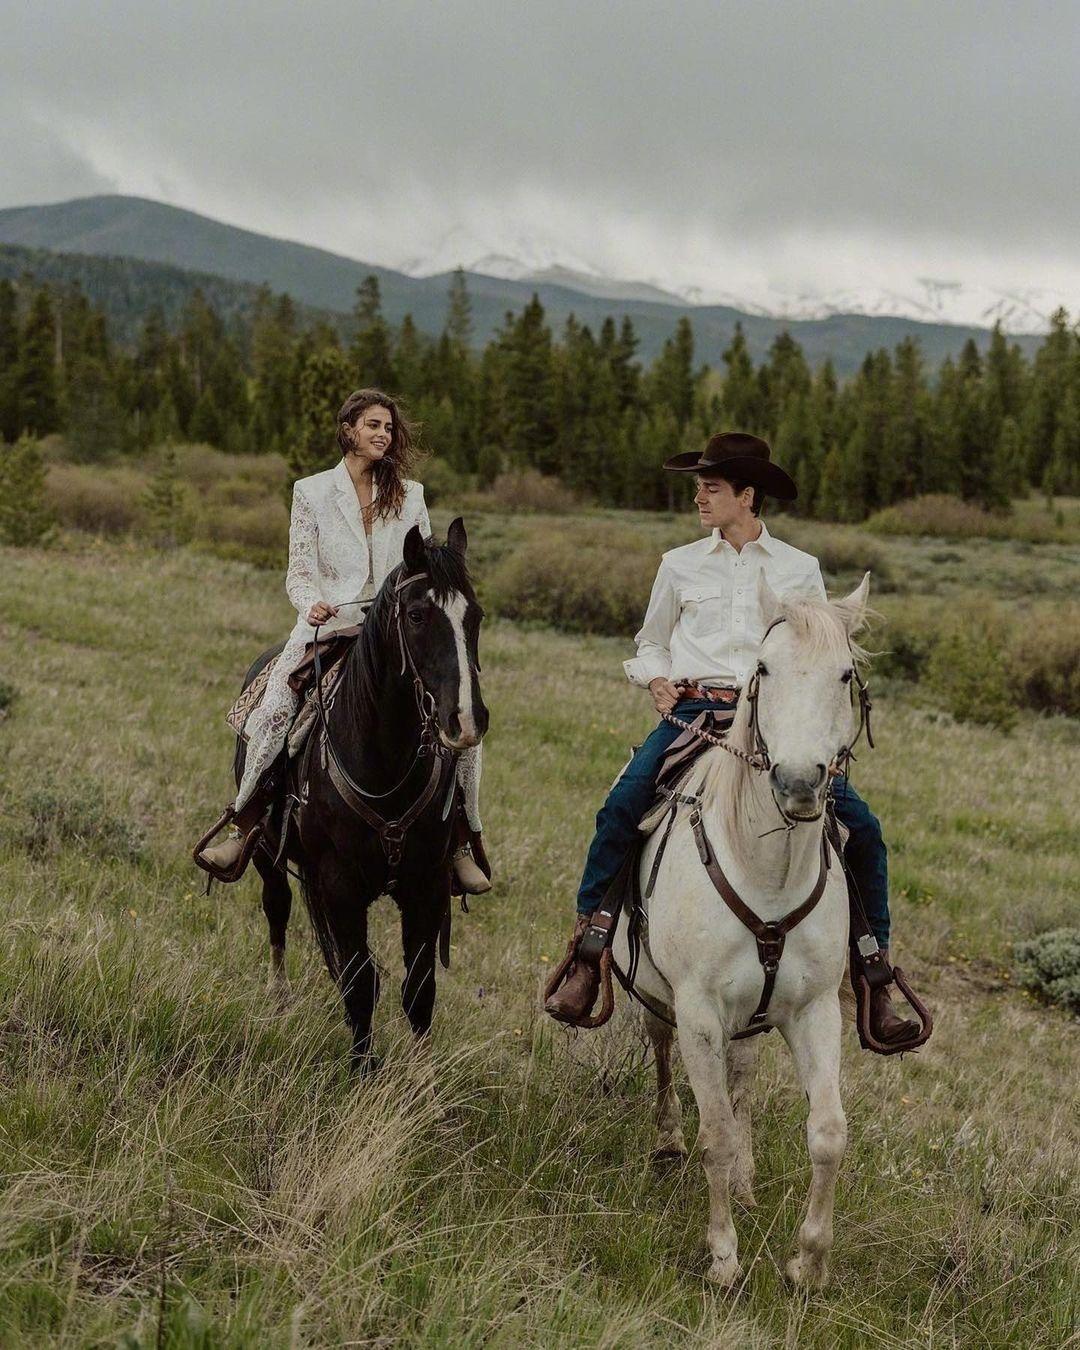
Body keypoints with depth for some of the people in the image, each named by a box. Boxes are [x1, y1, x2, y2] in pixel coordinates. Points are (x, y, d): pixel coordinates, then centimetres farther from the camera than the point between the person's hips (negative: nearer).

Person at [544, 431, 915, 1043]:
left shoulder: (800, 569, 9)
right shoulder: (681, 565, 12)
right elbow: (651, 643, 23)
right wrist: (656, 680, 2)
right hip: (693, 710, 0)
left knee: (861, 826, -14)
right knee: (620, 808, -26)